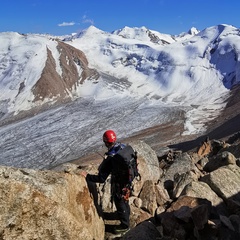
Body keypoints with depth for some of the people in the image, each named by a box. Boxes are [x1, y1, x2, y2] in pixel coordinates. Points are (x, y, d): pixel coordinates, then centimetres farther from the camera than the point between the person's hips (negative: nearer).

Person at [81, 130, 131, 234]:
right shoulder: (123, 146, -14)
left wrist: (87, 176, -18)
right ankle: (126, 214, 58)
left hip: (120, 184, -7)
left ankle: (124, 225, 38)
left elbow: (101, 179, -30)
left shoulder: (109, 159, -35)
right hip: (128, 177, 7)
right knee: (124, 199, 32)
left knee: (120, 202, 17)